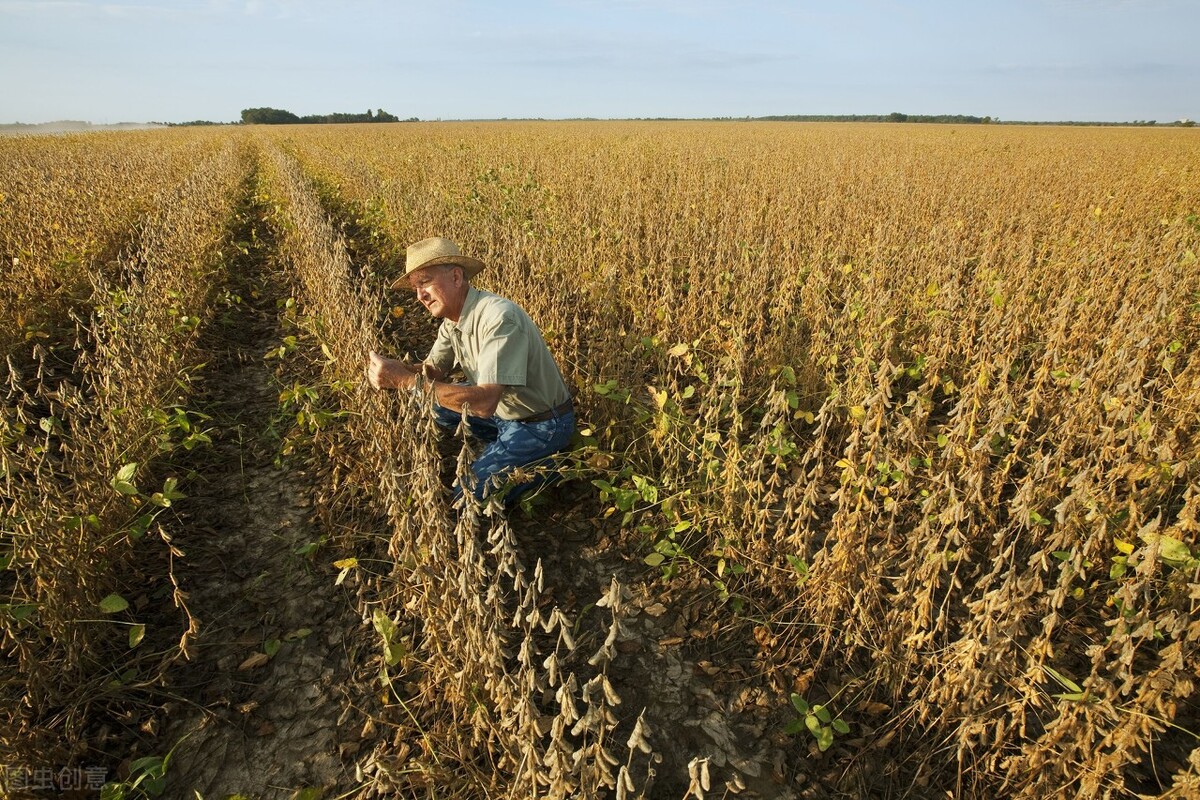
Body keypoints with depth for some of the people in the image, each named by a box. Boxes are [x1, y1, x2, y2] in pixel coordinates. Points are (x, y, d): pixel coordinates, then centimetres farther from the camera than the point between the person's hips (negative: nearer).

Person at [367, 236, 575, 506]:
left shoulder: (498, 317, -31)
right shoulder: (452, 319, -1)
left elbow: (485, 402, -38)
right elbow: (432, 370, 0)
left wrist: (405, 380, -37)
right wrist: (394, 368, -21)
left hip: (542, 425, -9)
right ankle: (507, 448, 15)